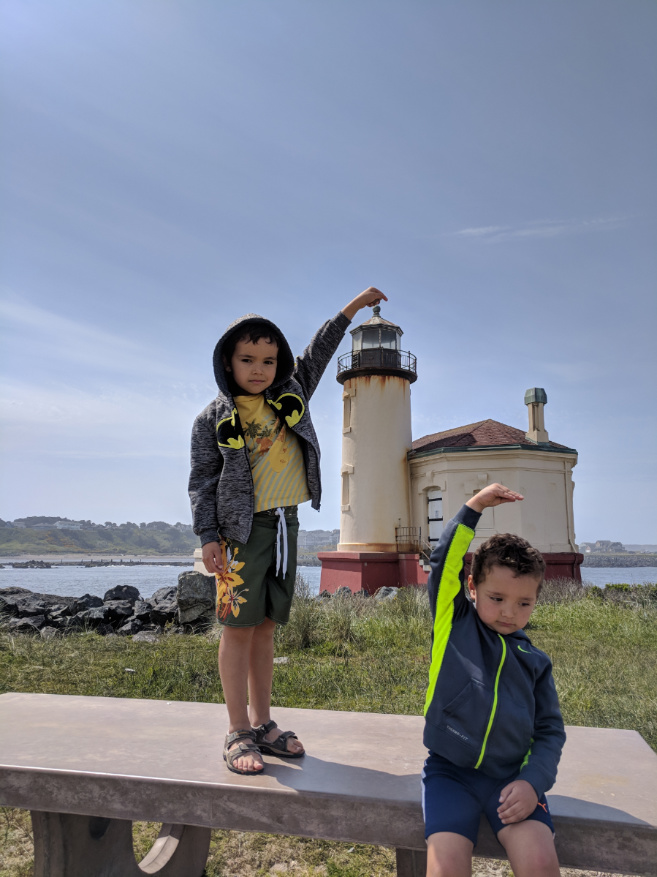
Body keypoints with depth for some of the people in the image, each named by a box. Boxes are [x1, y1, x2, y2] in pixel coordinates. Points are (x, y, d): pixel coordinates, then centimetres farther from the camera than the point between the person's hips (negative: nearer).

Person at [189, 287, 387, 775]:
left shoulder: (291, 396, 11)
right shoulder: (214, 419, -1)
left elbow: (318, 353, 21)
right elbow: (202, 479, -2)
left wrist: (353, 306, 24)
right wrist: (208, 537, -10)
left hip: (285, 524, 5)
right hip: (242, 528, -4)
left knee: (266, 626, 11)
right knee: (239, 626, -2)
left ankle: (263, 724, 20)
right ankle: (239, 733, 7)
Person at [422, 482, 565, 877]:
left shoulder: (535, 661, 8)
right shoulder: (454, 624, 2)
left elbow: (550, 730, 10)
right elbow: (444, 561, -7)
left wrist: (534, 781, -7)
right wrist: (474, 507, -7)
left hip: (510, 776, 2)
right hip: (449, 769, -2)